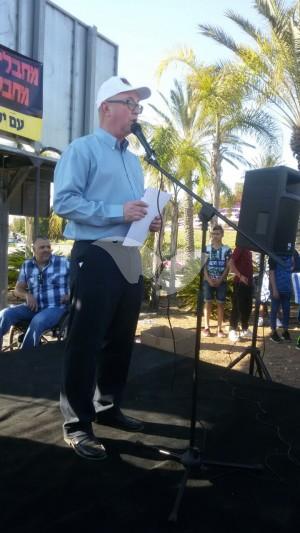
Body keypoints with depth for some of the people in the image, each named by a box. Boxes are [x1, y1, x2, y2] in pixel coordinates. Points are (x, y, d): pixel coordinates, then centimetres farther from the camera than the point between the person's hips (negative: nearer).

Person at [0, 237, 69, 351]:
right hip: (34, 307, 4)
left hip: (55, 307, -4)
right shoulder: (26, 265, 9)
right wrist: (27, 295, -12)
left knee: (38, 321, -35)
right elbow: (18, 290, 10)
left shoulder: (63, 262, -1)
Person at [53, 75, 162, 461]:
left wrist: (149, 221, 5)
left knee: (121, 339, 14)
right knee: (86, 342, -1)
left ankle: (108, 408, 30)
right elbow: (64, 201, -15)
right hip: (96, 255, -8)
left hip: (130, 258, 8)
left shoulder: (133, 159, 21)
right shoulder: (83, 149, -4)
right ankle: (77, 423, 11)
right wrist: (117, 212, -21)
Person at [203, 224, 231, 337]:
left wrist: (220, 280, -10)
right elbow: (204, 266, 0)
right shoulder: (207, 248, 2)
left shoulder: (226, 249, 0)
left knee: (220, 303, 3)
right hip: (208, 280, 0)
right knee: (208, 302, 3)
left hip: (221, 281, 0)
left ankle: (219, 328, 10)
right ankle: (206, 327, 11)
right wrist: (209, 280, -9)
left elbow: (227, 267, -1)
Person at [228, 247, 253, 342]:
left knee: (247, 307, 13)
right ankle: (232, 330, 5)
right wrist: (240, 276, -21)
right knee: (237, 307, -3)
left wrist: (251, 277, 13)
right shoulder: (240, 248, -11)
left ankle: (245, 330, 24)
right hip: (240, 282, -8)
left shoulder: (248, 250, 14)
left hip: (248, 282, 8)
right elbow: (230, 263, -20)